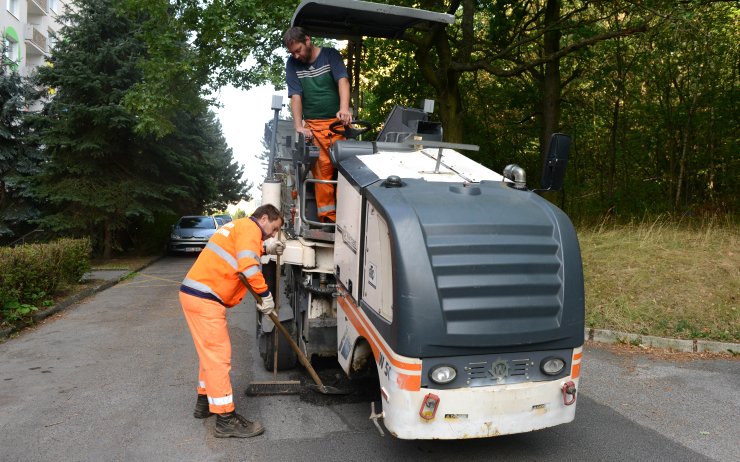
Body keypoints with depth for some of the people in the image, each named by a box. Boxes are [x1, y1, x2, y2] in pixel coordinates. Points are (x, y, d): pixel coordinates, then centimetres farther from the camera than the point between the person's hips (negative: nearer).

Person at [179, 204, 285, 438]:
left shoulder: (239, 227, 22)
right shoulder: (250, 228, -9)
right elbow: (248, 266, -23)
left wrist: (265, 248, 23)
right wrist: (265, 295, -14)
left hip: (195, 293, 10)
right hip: (204, 298, -10)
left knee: (211, 351, 21)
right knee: (218, 355, -7)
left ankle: (205, 401, 33)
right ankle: (225, 419, -1)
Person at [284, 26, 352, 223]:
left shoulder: (330, 55, 2)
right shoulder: (293, 64, 7)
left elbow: (342, 80, -14)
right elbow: (296, 96, -1)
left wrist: (344, 109, -32)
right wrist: (298, 126, -15)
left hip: (338, 121, 0)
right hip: (314, 125, 0)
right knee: (322, 167, -10)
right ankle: (328, 215, -7)